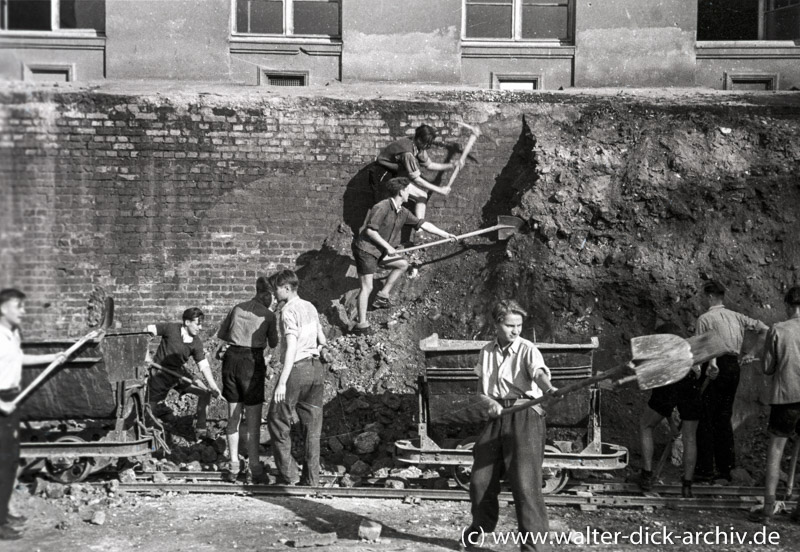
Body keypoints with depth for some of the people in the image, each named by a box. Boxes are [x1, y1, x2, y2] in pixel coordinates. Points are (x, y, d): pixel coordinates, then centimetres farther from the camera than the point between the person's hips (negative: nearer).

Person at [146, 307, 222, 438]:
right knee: (148, 409, -4)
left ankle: (201, 431, 4)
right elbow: (147, 331, -11)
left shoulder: (196, 343, -9)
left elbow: (204, 366, -11)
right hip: (159, 373, -4)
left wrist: (213, 386, -23)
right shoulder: (171, 328, -19)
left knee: (205, 393, -5)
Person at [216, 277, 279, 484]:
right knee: (253, 420, 2)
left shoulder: (238, 308, 9)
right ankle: (253, 469, 3)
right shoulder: (268, 316, -3)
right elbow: (274, 344, 8)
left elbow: (222, 333, 19)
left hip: (231, 360, 5)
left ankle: (234, 467, 14)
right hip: (252, 362, -4)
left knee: (233, 416, 12)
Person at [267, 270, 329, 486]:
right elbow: (323, 341, 17)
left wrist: (282, 382, -21)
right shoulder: (310, 307, 13)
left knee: (278, 420, 5)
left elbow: (291, 348, -19)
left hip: (296, 369, -7)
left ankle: (287, 473, 3)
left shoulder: (289, 311, -11)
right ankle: (311, 477, 10)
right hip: (316, 367, 8)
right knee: (312, 426, 8)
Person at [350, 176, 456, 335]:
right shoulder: (382, 207, -19)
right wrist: (387, 246, -20)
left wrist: (445, 234, 14)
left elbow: (422, 224, 12)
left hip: (379, 252, 9)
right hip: (365, 249, -9)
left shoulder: (403, 212, 7)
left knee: (403, 264, 15)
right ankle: (361, 325, -6)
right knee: (367, 287, -10)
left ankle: (383, 296, 16)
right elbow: (370, 231, -23)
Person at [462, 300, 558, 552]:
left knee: (525, 481, -11)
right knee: (480, 479, 10)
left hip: (524, 417, -5)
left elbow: (538, 371, -28)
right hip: (496, 416, 5)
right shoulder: (486, 353, 10)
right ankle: (481, 525, 37)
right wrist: (488, 402, -2)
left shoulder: (527, 350, -7)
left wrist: (548, 388, -49)